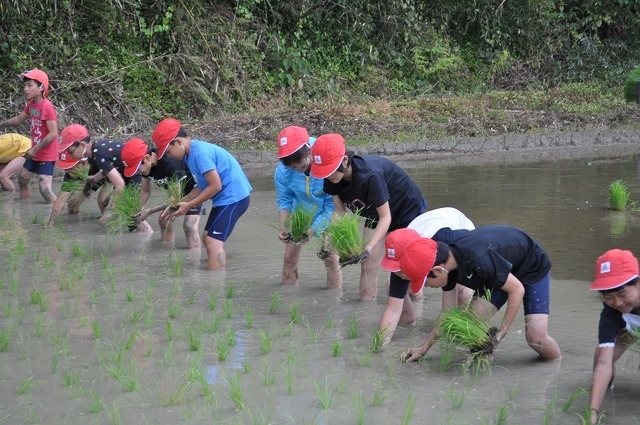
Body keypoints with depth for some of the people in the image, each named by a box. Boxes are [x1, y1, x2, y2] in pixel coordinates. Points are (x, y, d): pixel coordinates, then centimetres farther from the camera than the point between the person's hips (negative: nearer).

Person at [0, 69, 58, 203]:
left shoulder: (47, 107, -23)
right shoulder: (31, 104, 3)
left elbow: (53, 134, -26)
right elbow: (18, 119, 20)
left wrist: (35, 149, -24)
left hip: (47, 156, -10)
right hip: (35, 154, 10)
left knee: (45, 189, -18)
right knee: (22, 179, 23)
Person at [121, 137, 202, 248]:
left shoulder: (170, 163, -37)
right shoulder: (147, 166, -15)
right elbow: (145, 192, -1)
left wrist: (149, 211, -28)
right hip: (177, 190, 8)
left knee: (189, 226, -21)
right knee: (164, 221, 4)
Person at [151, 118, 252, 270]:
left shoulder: (200, 153, -21)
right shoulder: (192, 153, 9)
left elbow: (215, 186, -22)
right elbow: (203, 186, 14)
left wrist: (188, 205, -14)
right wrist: (180, 203, 5)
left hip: (233, 198, -11)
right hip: (225, 198, 11)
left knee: (213, 243, -15)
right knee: (209, 239, 15)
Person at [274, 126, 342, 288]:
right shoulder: (283, 171, -25)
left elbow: (331, 205, -26)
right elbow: (284, 200, -10)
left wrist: (313, 230, -31)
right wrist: (283, 226, -25)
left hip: (326, 217, -3)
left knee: (331, 259, -3)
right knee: (290, 258, 4)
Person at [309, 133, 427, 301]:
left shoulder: (369, 175, -40)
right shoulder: (332, 179, -19)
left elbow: (385, 217, -33)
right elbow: (340, 211, -11)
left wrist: (369, 247, -44)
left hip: (407, 210, -7)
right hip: (375, 214, 7)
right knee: (368, 266, -1)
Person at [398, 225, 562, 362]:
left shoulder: (478, 260, -42)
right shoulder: (447, 263, -16)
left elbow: (517, 289, -30)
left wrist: (500, 334, -29)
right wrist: (423, 349, -3)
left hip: (533, 268, -6)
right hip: (501, 271, 6)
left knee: (536, 339, -17)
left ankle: (554, 358, 13)